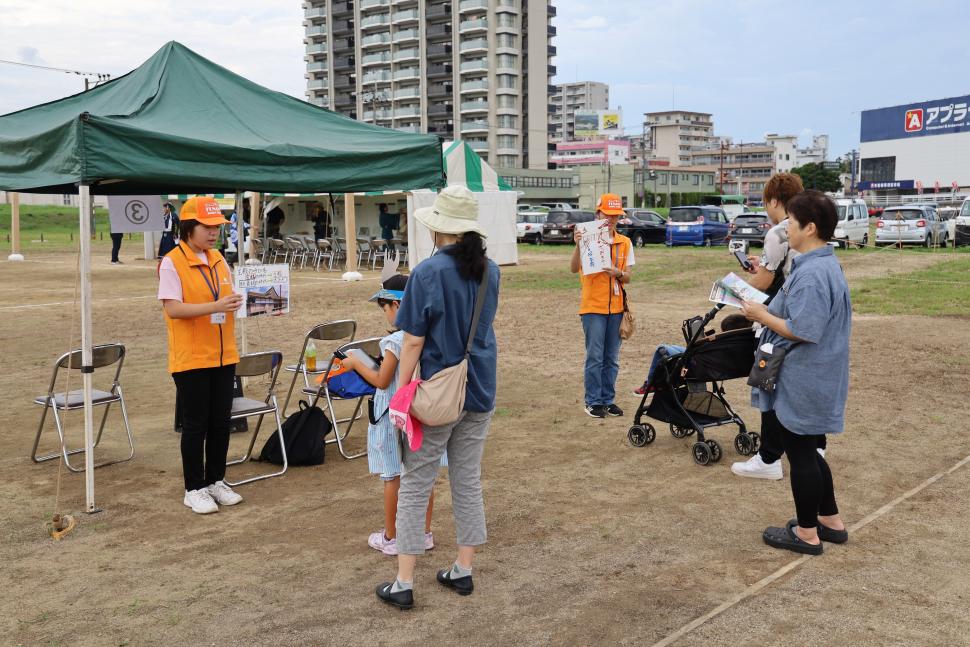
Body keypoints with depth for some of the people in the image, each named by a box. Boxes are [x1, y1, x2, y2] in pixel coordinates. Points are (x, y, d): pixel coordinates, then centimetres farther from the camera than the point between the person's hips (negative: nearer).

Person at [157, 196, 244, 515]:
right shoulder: (172, 263, -10)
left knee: (220, 422, 11)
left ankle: (216, 480, 26)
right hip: (190, 359, -6)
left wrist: (238, 303, -3)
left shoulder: (218, 260, 10)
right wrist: (215, 306, -27)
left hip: (223, 356, 6)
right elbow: (173, 309, -18)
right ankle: (194, 489, 15)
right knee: (195, 425, 3)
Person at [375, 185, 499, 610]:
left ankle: (403, 584, 10)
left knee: (415, 487, 5)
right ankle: (463, 572, 24)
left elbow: (413, 341, -15)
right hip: (480, 393, 6)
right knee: (468, 483, 15)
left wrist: (402, 393, -9)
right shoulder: (490, 271, 3)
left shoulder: (428, 272, -15)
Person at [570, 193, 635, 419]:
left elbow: (627, 277, 7)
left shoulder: (625, 243, 8)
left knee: (612, 358, 9)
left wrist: (618, 273, -16)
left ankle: (608, 399, 18)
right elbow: (574, 269, -16)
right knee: (595, 356, -2)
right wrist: (578, 245, -31)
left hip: (616, 307, 4)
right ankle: (593, 402, 7)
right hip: (593, 307, -4)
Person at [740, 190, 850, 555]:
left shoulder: (811, 274, -24)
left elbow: (802, 331, -27)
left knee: (800, 453, 3)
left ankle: (807, 534, 17)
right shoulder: (824, 264, 9)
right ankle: (830, 521, 31)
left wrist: (762, 316, -15)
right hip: (811, 378, 10)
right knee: (806, 451, 21)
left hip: (802, 382, -10)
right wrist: (767, 309, 10)